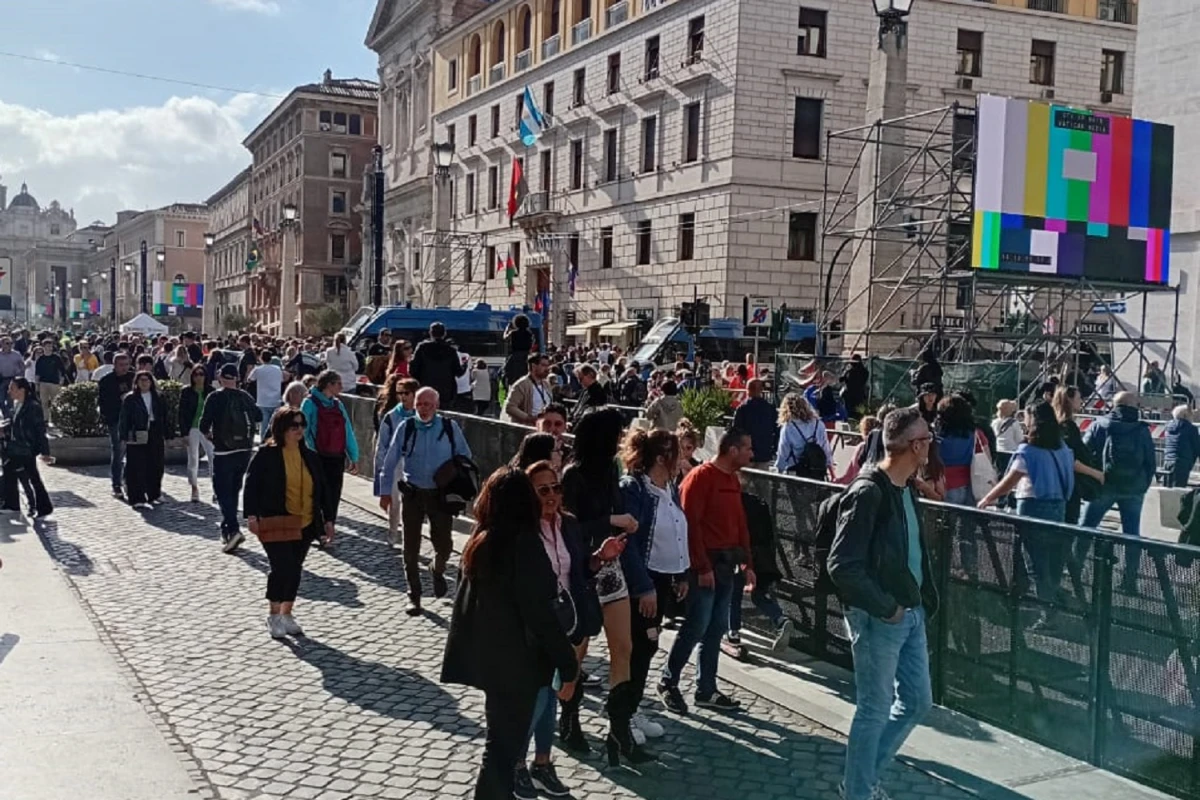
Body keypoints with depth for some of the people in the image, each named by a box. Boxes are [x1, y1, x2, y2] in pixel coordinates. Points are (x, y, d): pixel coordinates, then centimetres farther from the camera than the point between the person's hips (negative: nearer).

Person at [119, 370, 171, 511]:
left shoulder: (158, 398, 10)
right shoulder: (129, 399, 0)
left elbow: (164, 418, 12)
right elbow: (124, 420, -1)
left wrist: (166, 436, 8)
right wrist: (125, 438, -7)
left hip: (155, 437, 4)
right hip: (137, 438, -4)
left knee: (155, 467, 7)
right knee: (137, 469, -4)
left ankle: (153, 495, 22)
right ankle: (138, 499, -3)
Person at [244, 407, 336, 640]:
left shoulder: (310, 457, 10)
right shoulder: (265, 455, -6)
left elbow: (321, 489, 15)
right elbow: (251, 485, -9)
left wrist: (327, 518, 12)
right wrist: (251, 515, -18)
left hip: (304, 524, 6)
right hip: (276, 523, -5)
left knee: (295, 570, 10)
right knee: (282, 567, -12)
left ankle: (286, 615, 25)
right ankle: (273, 615, 7)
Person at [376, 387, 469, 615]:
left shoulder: (450, 427, -4)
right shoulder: (406, 428, -4)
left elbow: (465, 458, 6)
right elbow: (390, 461, 3)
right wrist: (385, 491, 3)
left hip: (440, 494, -1)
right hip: (413, 493, 1)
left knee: (443, 545, 0)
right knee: (411, 548, 6)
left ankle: (437, 571, 35)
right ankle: (414, 596, 19)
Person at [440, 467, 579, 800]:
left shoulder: (480, 540, 5)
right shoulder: (524, 544, -19)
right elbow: (540, 613, -20)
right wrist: (568, 665, -14)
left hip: (486, 656, 8)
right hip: (515, 662, -8)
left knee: (502, 738, 21)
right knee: (505, 744, 4)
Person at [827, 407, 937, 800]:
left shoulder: (905, 489, 8)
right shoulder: (868, 493, -20)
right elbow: (842, 565, -23)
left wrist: (923, 598, 6)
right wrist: (885, 607, -17)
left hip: (910, 614, 9)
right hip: (878, 619, -9)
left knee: (917, 701, 16)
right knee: (875, 710, 3)